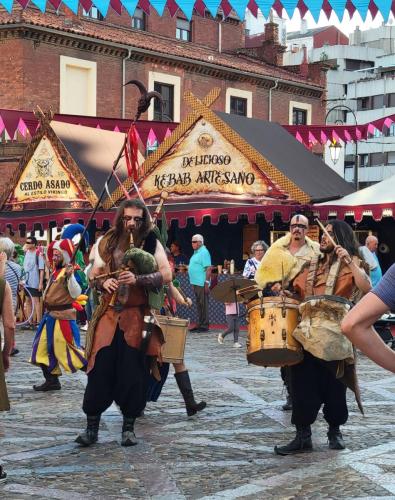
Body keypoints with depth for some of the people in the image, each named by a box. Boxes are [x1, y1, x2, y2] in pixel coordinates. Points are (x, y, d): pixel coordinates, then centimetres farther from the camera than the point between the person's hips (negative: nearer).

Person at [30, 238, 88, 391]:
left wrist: (70, 276, -32)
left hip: (63, 316, -10)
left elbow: (76, 294, -24)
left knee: (68, 349, -10)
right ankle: (52, 380, 20)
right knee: (43, 347, 12)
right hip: (50, 315, 10)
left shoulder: (73, 271, -13)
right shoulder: (55, 272, 15)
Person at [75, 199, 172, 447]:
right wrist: (104, 282, -7)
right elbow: (94, 275, 16)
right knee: (100, 370, -2)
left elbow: (166, 275, -8)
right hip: (110, 314, 2)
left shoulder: (151, 242, 1)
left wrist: (137, 279, -21)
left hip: (139, 316, -2)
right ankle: (92, 427, 8)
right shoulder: (108, 243, 9)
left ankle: (129, 427, 14)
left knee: (134, 373, 1)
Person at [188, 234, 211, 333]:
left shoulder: (204, 252, -12)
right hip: (196, 283, 10)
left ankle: (204, 326, -3)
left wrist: (207, 282, -24)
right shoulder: (196, 252, 18)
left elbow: (208, 268, -19)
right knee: (199, 305, 13)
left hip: (202, 284, -10)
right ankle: (200, 324, 19)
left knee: (203, 305, -6)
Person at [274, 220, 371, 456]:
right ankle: (303, 436, 3)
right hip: (308, 330, 4)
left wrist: (349, 261, -20)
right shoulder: (313, 265, 20)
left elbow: (366, 288, -15)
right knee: (304, 382, -1)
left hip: (335, 332, -4)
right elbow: (296, 291, 20)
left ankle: (335, 431, 23)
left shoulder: (350, 263, 4)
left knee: (333, 384, 5)